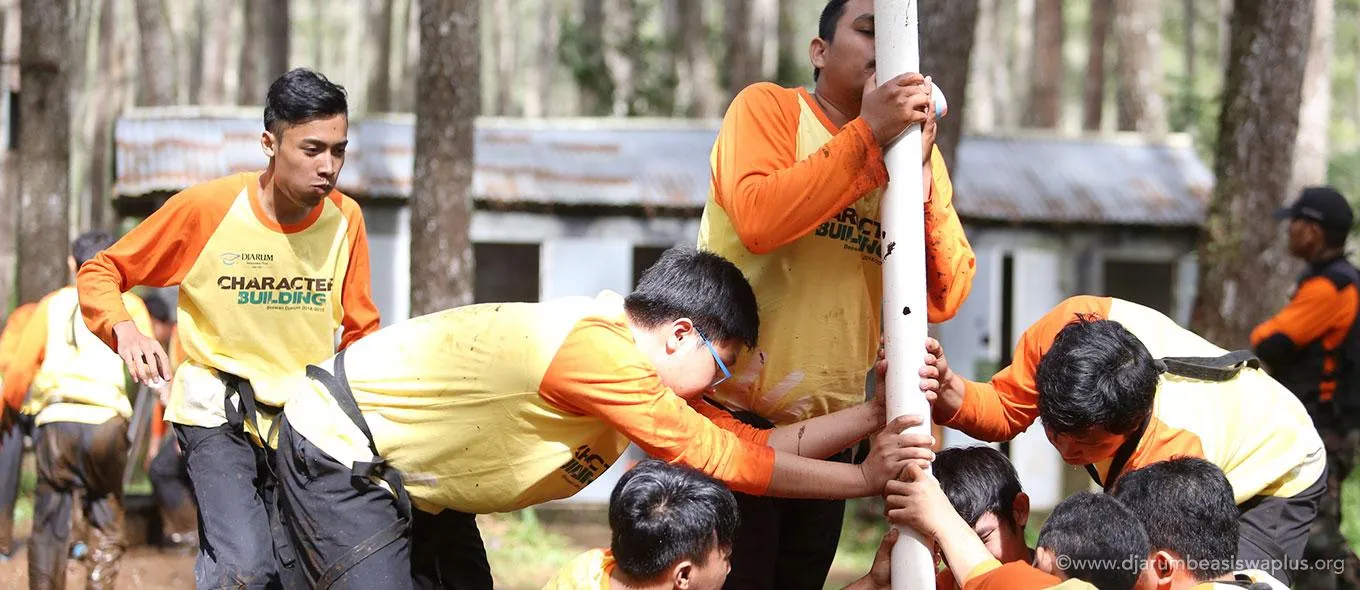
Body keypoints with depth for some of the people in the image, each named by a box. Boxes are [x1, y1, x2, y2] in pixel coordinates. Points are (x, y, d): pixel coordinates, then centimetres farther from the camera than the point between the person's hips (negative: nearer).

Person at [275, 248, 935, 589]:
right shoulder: (595, 349, -30)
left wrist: (877, 413, -5)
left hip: (411, 481, 10)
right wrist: (864, 477, -19)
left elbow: (750, 442, -1)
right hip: (338, 451, -10)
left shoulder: (637, 373, -1)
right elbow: (718, 458, -26)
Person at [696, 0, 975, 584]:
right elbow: (758, 219, -23)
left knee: (802, 578, 12)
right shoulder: (768, 107, -3)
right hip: (729, 409, -5)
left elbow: (943, 298, -3)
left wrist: (919, 173, -14)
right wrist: (868, 136, -21)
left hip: (828, 428, 5)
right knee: (731, 579, -6)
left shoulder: (914, 150, 8)